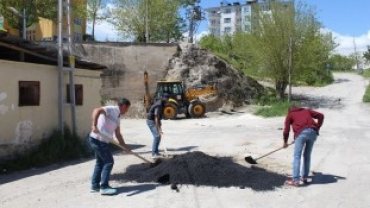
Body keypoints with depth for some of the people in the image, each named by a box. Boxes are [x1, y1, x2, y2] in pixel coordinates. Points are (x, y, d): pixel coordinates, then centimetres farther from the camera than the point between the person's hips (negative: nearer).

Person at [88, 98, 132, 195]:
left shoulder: (117, 117, 17)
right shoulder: (112, 109, -11)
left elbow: (118, 134, 21)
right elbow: (97, 110, -28)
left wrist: (125, 147, 19)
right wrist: (94, 125, -39)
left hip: (101, 141, 10)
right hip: (98, 139, -10)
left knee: (100, 162, 18)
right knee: (109, 161, -4)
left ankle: (95, 186, 27)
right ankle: (104, 187, 2)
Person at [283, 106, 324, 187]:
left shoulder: (290, 115, 24)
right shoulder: (307, 111, 33)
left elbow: (286, 130, 19)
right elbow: (321, 116, 21)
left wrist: (285, 142, 31)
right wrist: (317, 128, 19)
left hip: (301, 133, -4)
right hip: (313, 132, 4)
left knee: (297, 156, -3)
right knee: (307, 156, 16)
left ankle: (295, 181, -7)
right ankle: (304, 178, 21)